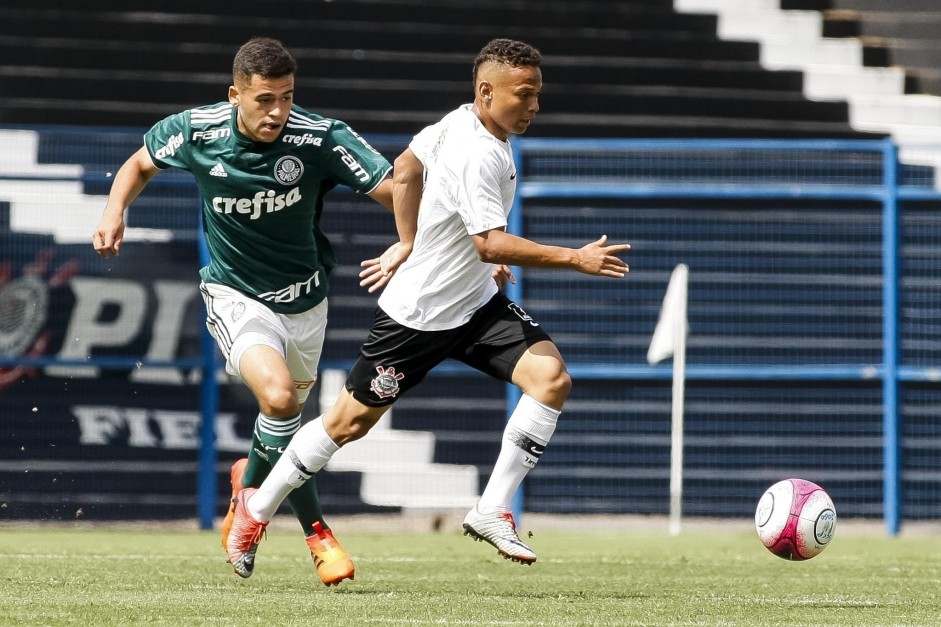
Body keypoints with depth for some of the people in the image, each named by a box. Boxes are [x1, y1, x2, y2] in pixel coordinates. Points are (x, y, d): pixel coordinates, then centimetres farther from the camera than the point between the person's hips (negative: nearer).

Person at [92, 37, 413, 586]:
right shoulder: (196, 132, -16)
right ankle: (315, 530, -7)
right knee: (278, 396, -26)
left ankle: (250, 485, 52)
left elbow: (397, 190, -22)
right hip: (236, 295, -2)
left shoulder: (321, 138, -22)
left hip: (305, 298, 2)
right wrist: (115, 211, -11)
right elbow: (141, 164, 5)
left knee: (289, 409, 18)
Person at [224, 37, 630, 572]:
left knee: (552, 378, -13)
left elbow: (405, 170, 15)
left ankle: (492, 513, -8)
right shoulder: (476, 156, -28)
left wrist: (409, 248, 23)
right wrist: (575, 259, -34)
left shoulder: (459, 123, 0)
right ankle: (257, 507, 27)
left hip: (477, 305, 8)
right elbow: (491, 244, -34)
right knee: (351, 421, 5)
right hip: (418, 316, -8)